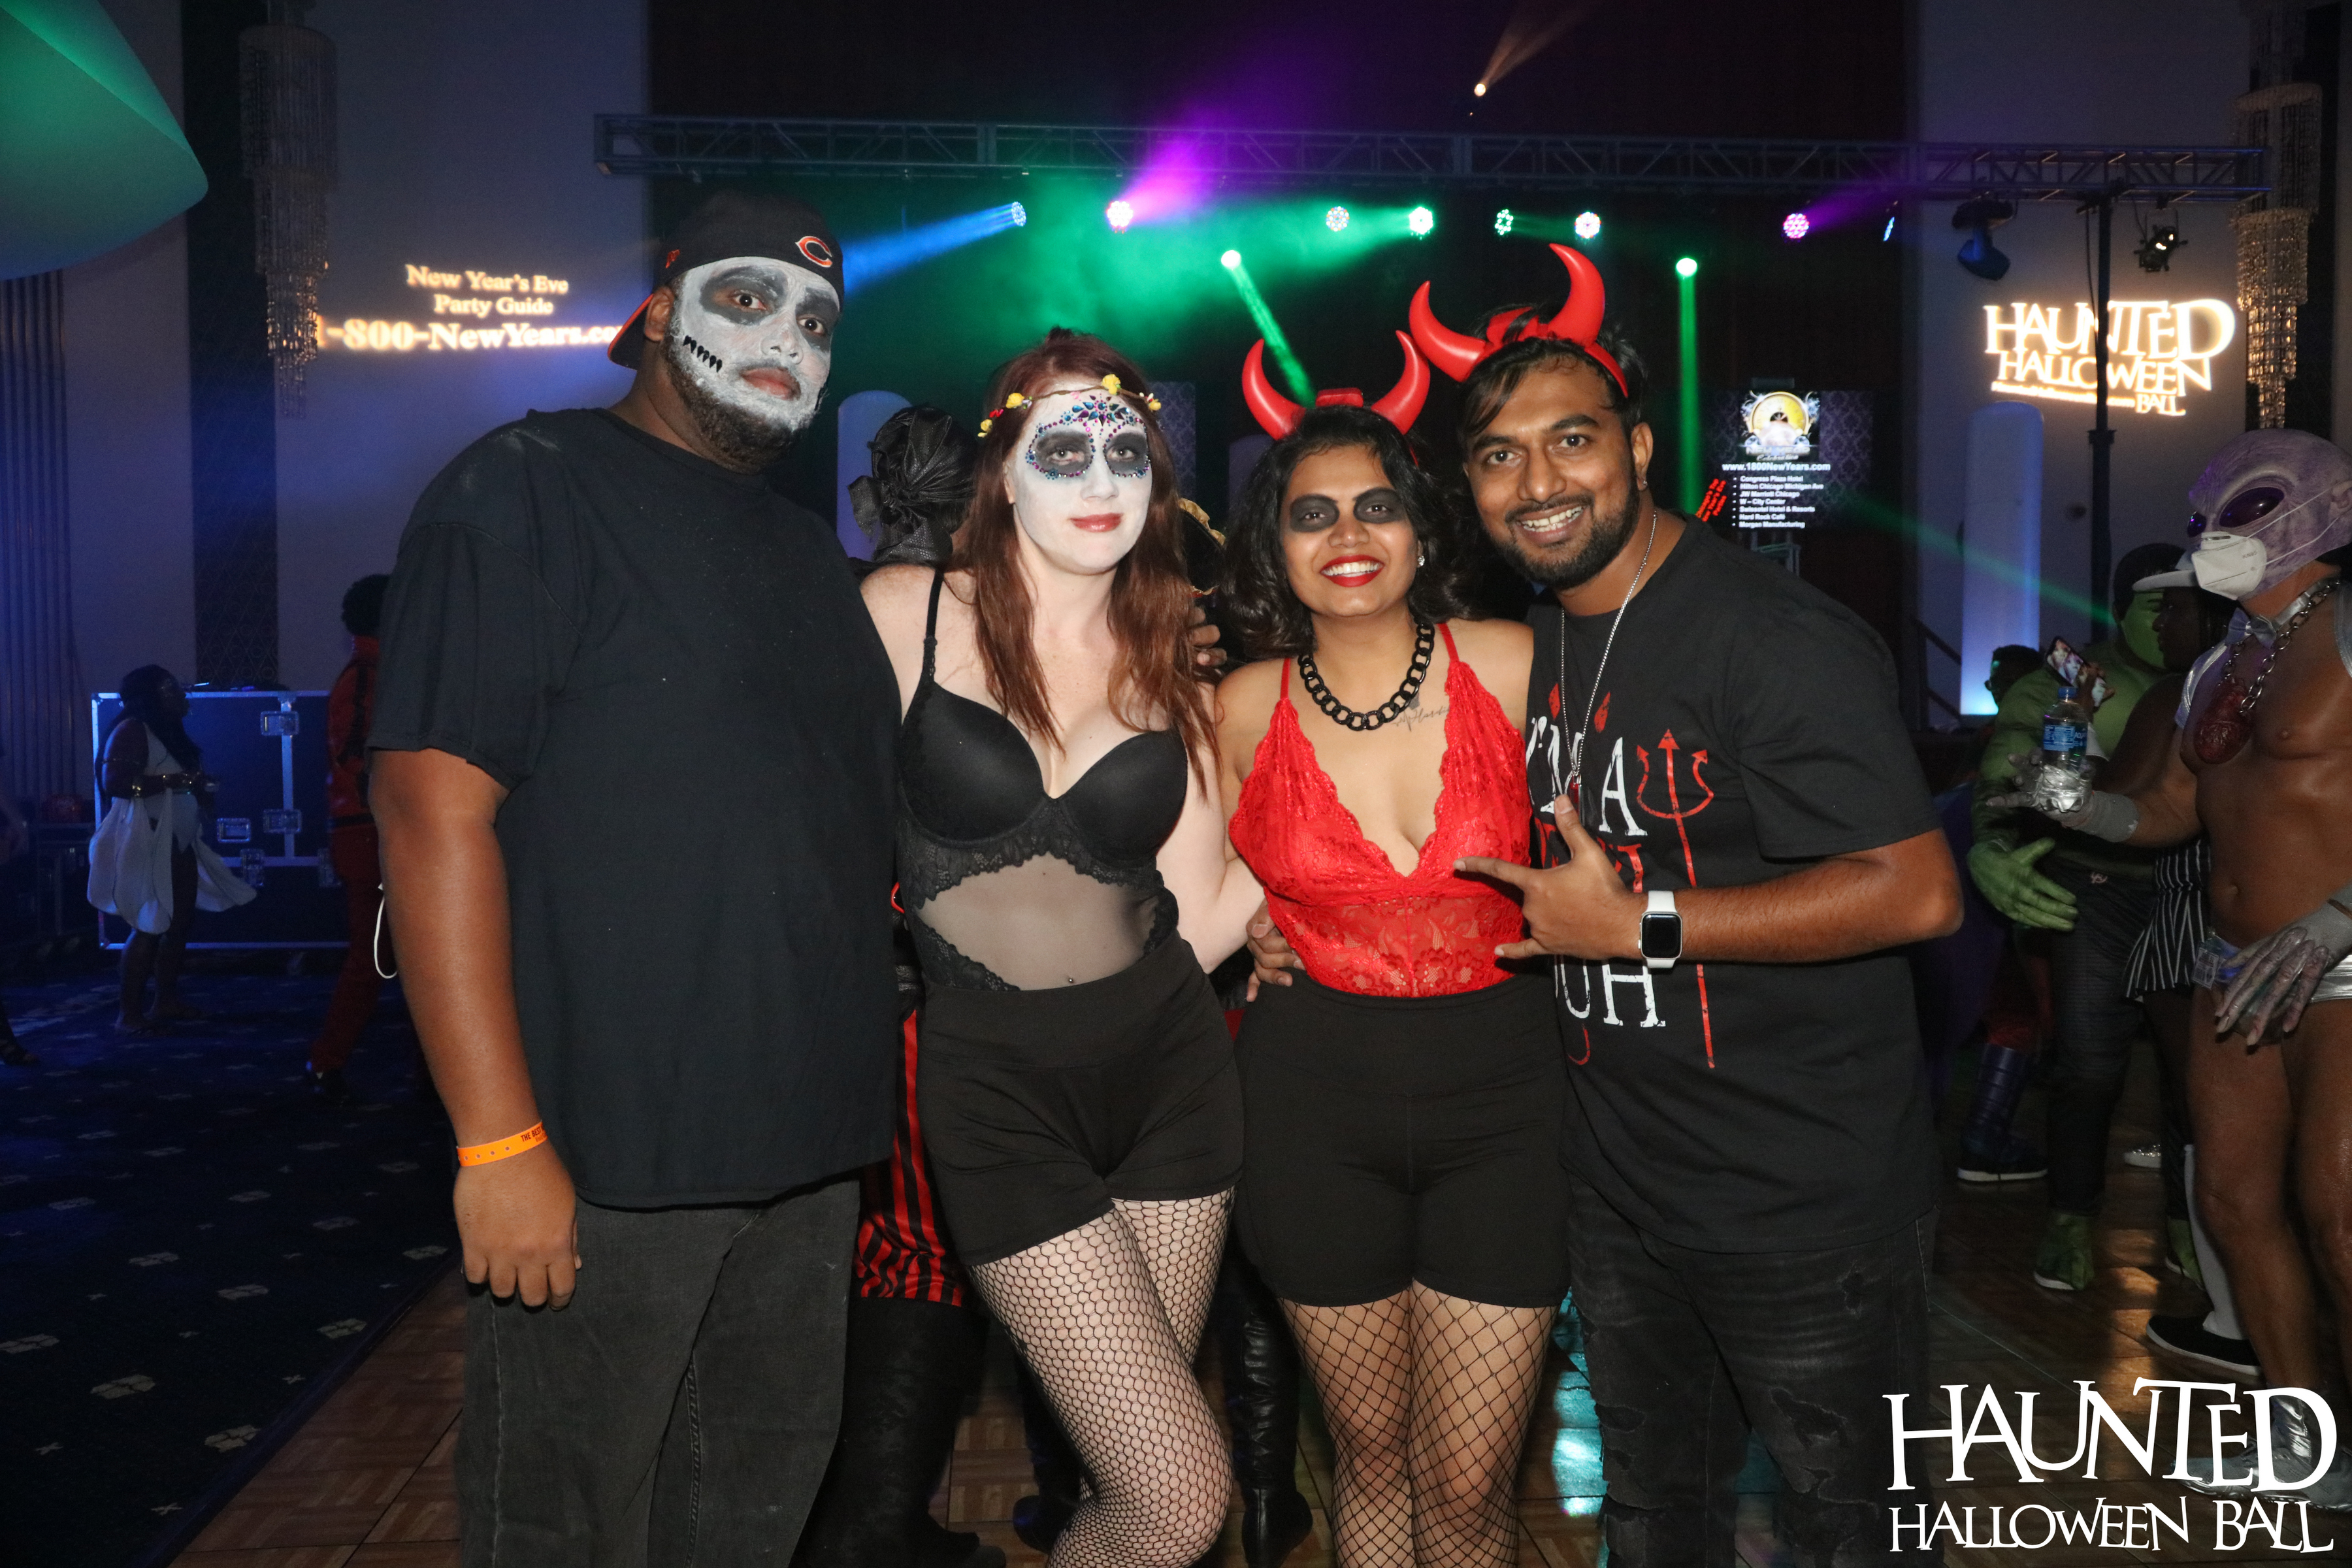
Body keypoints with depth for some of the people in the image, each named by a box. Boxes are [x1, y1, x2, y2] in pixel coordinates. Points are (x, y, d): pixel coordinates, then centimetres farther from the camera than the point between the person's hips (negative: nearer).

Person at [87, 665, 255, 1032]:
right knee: (150, 927, -9)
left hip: (179, 843, 9)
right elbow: (113, 782, -22)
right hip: (146, 844, -9)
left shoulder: (170, 733, 19)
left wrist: (199, 789, 11)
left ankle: (166, 1000, 16)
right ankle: (130, 1013, -3)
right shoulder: (131, 731, -9)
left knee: (181, 921, 6)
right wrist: (173, 781, -24)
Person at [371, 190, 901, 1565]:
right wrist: (500, 1140, -21)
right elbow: (435, 806, -16)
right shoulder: (529, 488, -7)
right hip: (607, 1152, -7)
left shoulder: (808, 552, 16)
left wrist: (854, 1101, 15)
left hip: (810, 1143, 7)